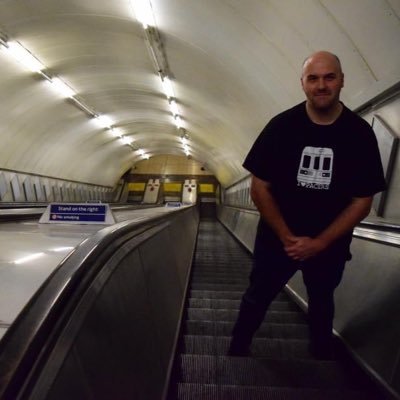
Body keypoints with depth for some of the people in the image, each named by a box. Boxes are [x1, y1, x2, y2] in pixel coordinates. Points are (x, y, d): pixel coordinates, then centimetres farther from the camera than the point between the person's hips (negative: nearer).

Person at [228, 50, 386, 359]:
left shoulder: (360, 133, -10)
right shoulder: (281, 126, -12)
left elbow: (362, 201, -8)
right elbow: (259, 188, -11)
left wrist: (319, 243, -17)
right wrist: (287, 237, -17)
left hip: (330, 244, 1)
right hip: (276, 239, -1)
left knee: (321, 303, 26)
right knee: (257, 298, 17)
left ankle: (322, 353, 55)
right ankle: (238, 348, 44)